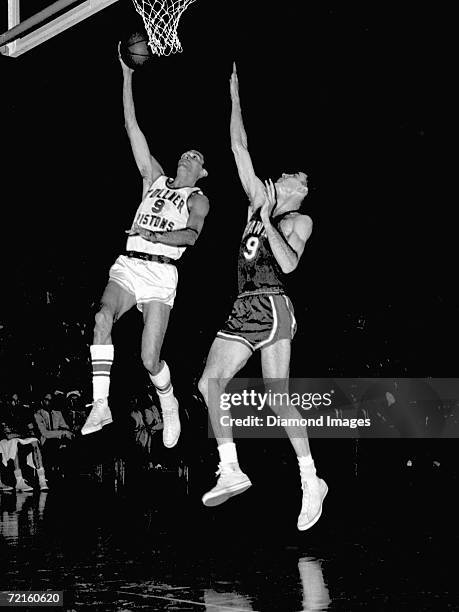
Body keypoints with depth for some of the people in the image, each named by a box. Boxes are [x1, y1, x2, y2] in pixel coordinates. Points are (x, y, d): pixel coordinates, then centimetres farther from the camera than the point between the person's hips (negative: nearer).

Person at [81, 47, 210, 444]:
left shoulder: (198, 200, 11)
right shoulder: (155, 179, 21)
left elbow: (191, 234, -10)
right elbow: (132, 126, 16)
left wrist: (155, 236, -25)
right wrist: (127, 75, 12)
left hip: (160, 271, -3)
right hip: (129, 264, 3)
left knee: (150, 359, -11)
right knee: (103, 317, -29)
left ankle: (170, 407, 20)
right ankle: (101, 406, -29)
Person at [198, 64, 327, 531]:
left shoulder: (300, 221, 3)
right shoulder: (259, 200, 17)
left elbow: (288, 264, -14)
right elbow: (240, 148, 17)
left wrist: (268, 223, -14)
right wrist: (235, 97, 15)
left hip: (272, 307, -7)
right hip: (244, 308, 7)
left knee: (277, 398, -10)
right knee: (209, 383, -2)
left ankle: (311, 481, -2)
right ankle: (230, 471, 3)